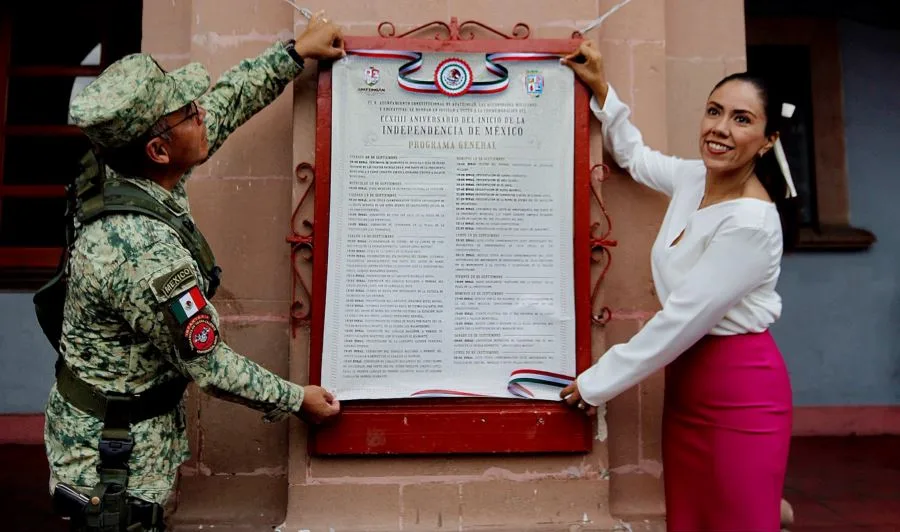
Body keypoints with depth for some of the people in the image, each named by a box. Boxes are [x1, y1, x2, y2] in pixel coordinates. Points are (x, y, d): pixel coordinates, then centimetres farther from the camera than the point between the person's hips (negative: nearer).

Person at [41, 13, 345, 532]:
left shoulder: (121, 175, -9)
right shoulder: (147, 253, -35)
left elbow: (225, 103, 2)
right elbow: (207, 364, -23)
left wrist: (296, 51, 8)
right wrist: (296, 399, -9)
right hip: (113, 450, -8)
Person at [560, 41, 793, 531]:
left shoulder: (751, 224, -23)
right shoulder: (694, 178, 1)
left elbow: (682, 320, -22)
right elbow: (635, 157, 21)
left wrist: (597, 382, -14)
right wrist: (600, 90, 13)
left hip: (739, 392, -7)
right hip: (686, 380, 7)